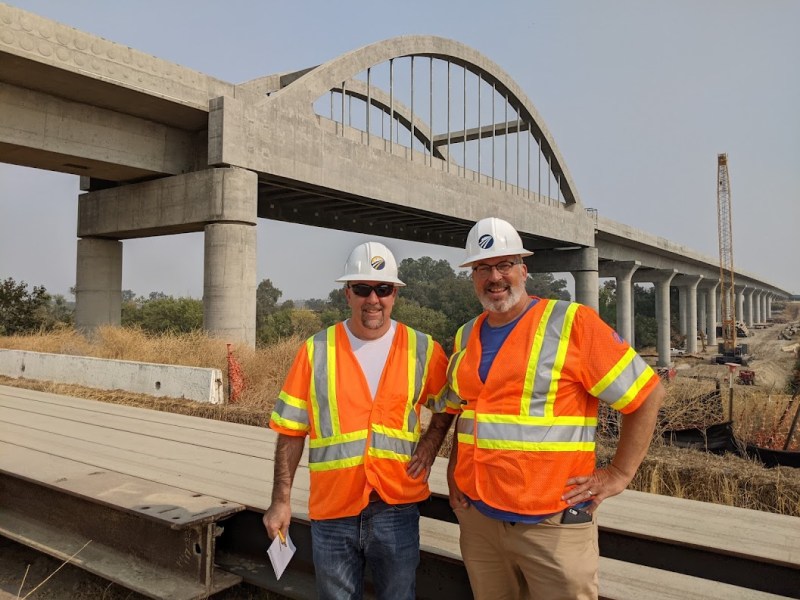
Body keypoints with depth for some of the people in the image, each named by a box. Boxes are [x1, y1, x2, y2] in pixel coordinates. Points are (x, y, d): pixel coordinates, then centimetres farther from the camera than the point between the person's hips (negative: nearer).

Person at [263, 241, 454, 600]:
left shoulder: (422, 349, -2)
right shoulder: (316, 350, -4)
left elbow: (448, 405, 14)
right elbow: (291, 430, -1)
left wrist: (430, 445, -2)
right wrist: (281, 500, -3)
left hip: (396, 506, 0)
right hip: (332, 508, 0)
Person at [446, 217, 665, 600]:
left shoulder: (571, 322, -9)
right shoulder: (466, 337, 8)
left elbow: (646, 394, -7)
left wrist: (619, 474, -8)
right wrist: (455, 469, 10)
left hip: (553, 524, -5)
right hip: (476, 517, 5)